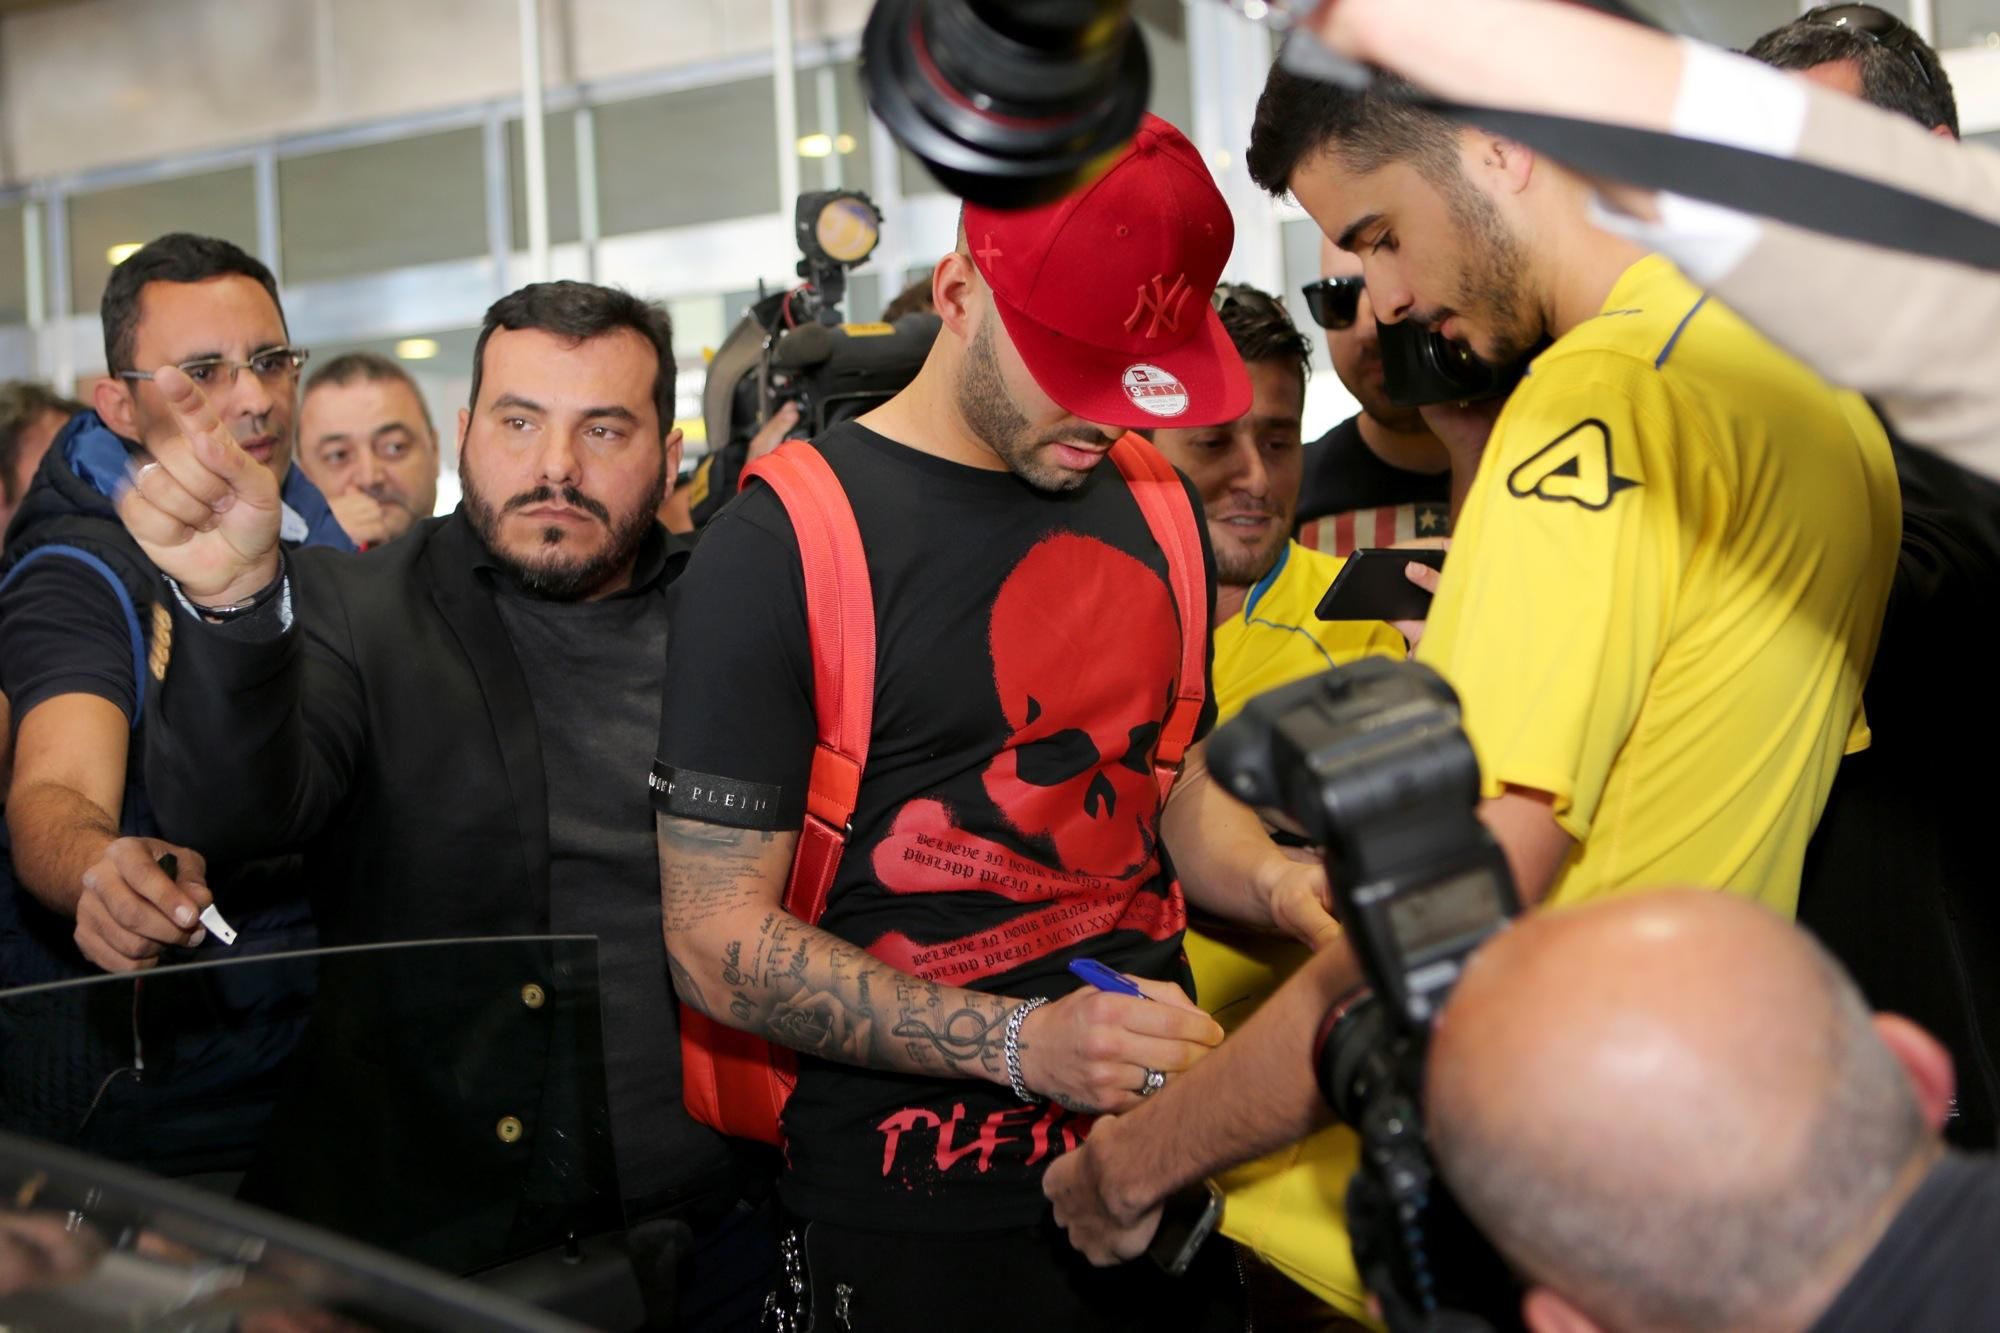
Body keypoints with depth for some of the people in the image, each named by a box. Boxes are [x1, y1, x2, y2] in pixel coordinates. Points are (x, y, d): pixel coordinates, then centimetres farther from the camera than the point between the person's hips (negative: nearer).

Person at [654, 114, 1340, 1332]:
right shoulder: (781, 546, -13)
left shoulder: (1153, 511, 8)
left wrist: (1269, 881, -3)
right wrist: (1025, 1042, -23)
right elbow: (719, 942, -14)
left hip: (1161, 1166, 6)